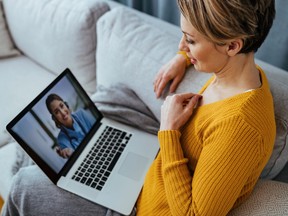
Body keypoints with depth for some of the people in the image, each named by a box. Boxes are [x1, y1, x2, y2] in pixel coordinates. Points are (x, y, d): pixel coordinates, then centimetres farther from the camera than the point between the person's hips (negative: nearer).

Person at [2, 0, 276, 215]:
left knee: (25, 184, 0)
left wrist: (168, 129, -29)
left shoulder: (239, 125, -35)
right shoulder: (244, 71, -8)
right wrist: (181, 58, -1)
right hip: (151, 174, 8)